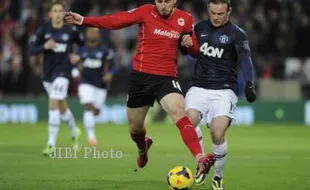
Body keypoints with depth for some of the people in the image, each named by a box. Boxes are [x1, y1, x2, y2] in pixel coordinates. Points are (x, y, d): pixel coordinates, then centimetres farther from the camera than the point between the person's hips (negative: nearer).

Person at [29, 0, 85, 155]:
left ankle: (51, 144, -16)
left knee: (53, 104, -17)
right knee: (62, 107, 17)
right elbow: (31, 50, -5)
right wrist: (45, 46, -22)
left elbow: (83, 44, 12)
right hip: (48, 73, 3)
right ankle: (75, 132, 43)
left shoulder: (71, 31, -6)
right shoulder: (43, 30, -3)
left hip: (62, 73, -3)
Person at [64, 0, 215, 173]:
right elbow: (115, 21, -8)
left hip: (167, 78, -1)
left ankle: (200, 160, -36)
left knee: (179, 112, -28)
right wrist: (83, 21, -14)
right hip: (141, 76, 1)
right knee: (135, 128, 14)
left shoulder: (185, 19, -1)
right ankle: (143, 148, 52)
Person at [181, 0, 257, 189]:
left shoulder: (237, 34, -4)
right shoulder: (200, 28, 10)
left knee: (218, 134, -19)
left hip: (224, 90, -3)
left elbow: (245, 60, -17)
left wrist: (249, 84, -34)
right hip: (199, 88, 3)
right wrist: (187, 45, 0)